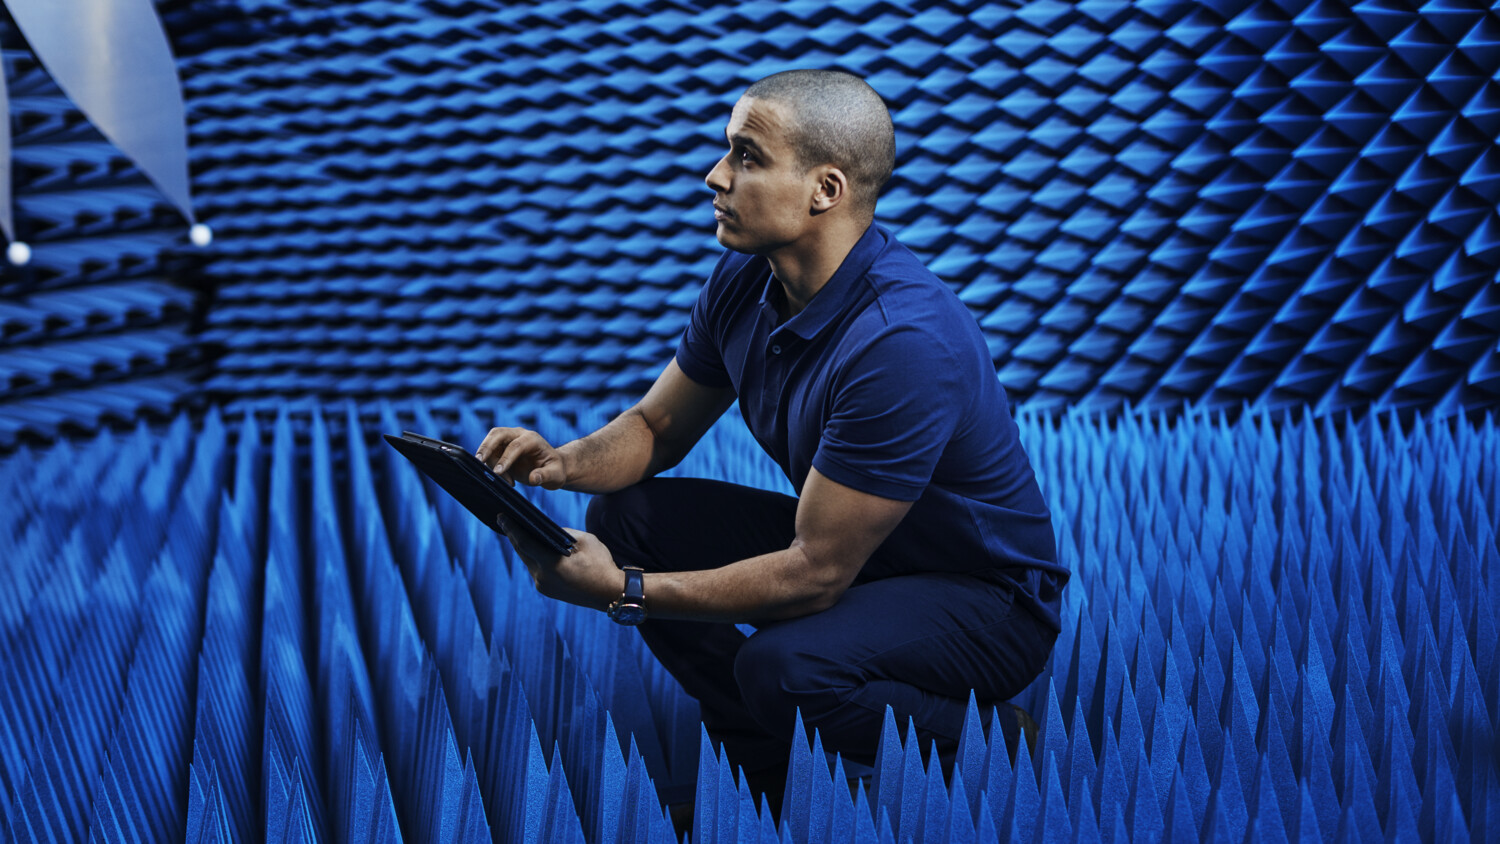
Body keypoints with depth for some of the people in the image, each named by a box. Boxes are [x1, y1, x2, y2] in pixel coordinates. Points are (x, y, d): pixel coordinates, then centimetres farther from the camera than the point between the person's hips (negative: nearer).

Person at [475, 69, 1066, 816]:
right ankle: (779, 765, 9)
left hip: (984, 593, -8)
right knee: (626, 516, -3)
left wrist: (623, 593, -29)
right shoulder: (746, 278, -6)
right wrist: (561, 462, -14)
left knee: (782, 666, -35)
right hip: (847, 543, 8)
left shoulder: (903, 340, -33)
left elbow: (816, 573, -30)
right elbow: (656, 428, 8)